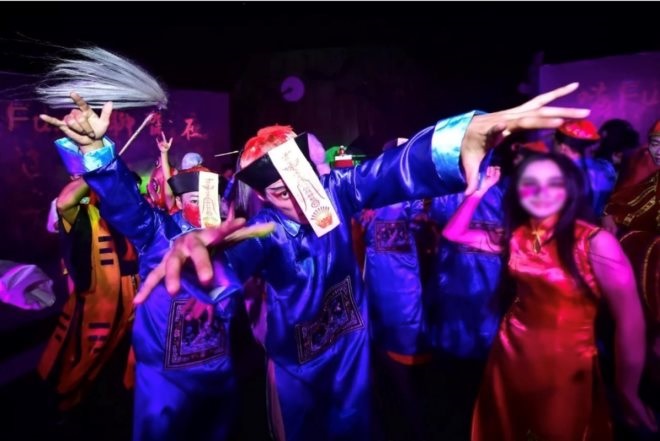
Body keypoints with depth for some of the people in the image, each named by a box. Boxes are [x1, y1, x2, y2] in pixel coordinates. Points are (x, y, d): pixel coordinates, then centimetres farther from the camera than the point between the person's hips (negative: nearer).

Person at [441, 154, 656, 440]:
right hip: (512, 353, 5)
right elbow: (453, 233, 2)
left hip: (566, 364, -4)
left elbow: (629, 319, -17)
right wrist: (479, 190, -6)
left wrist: (627, 393, -12)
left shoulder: (595, 242, -19)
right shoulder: (515, 236, -3)